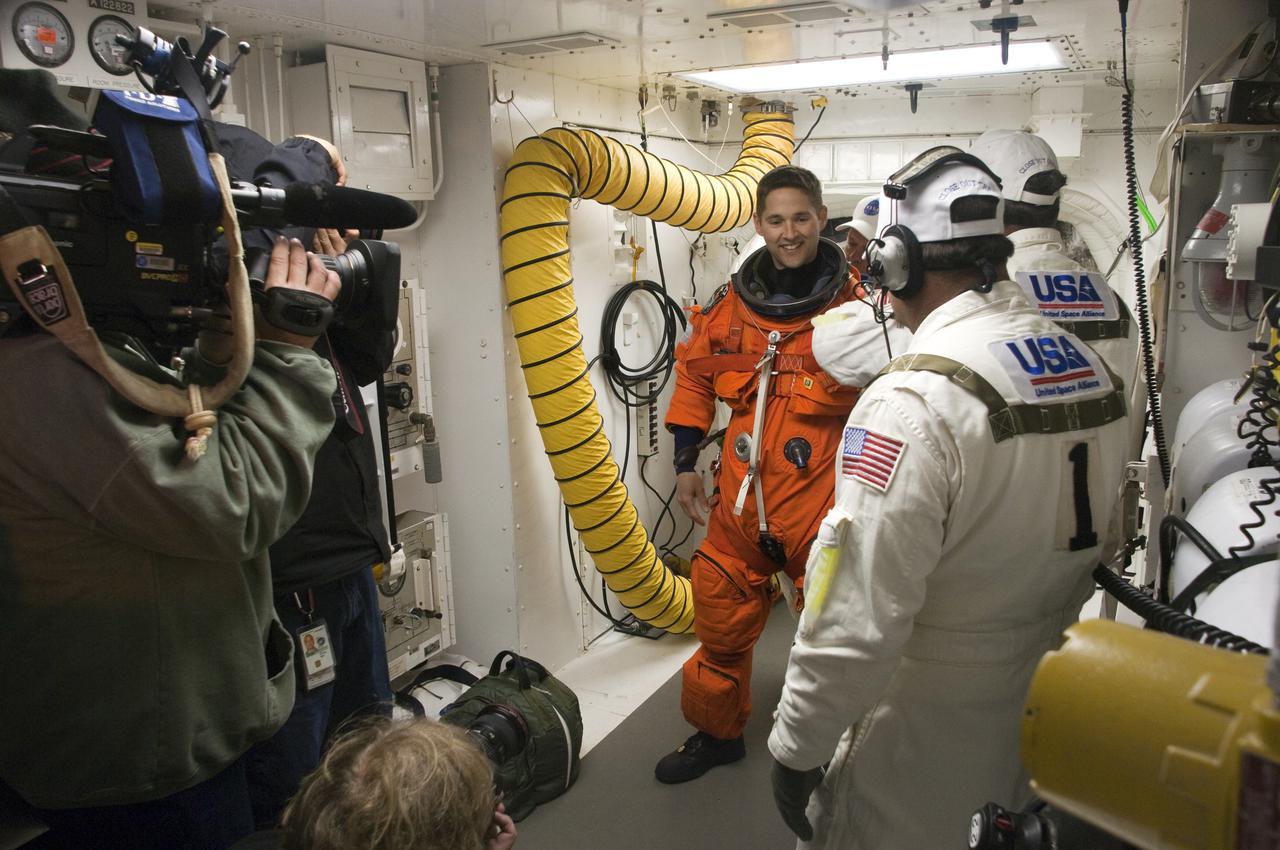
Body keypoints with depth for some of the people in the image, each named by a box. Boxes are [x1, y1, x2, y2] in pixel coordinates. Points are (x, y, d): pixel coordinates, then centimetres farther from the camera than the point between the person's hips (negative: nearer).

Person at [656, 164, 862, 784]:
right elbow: (695, 377, 15)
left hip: (825, 499, -4)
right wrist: (685, 465, 14)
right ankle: (717, 733, 38)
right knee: (721, 621, 16)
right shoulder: (732, 306, 4)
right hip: (741, 498, 4)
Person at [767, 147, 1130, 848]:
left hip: (922, 743, -7)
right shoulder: (1094, 369, -3)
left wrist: (795, 747, -15)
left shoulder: (912, 402, -28)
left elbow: (856, 618, -28)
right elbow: (1091, 543, 8)